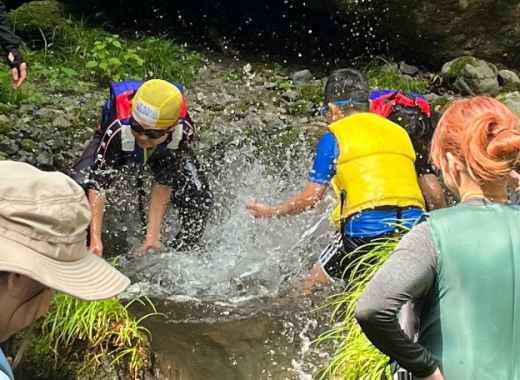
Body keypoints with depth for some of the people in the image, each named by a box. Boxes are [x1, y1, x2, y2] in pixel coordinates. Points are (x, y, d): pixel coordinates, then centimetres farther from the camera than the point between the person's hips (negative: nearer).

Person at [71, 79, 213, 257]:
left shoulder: (183, 131, -39)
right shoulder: (118, 130, -44)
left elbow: (164, 184, -29)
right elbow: (96, 183, -39)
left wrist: (153, 236, -28)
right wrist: (95, 239, -43)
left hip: (164, 153, 1)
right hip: (119, 150, -1)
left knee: (199, 198, -14)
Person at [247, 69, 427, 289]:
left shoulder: (334, 138, 5)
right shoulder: (399, 131, 20)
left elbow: (311, 198, 5)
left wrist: (271, 212, 19)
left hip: (366, 226, -5)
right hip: (413, 225, 5)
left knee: (311, 288, 10)